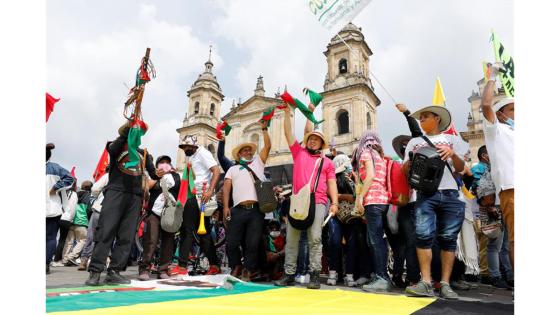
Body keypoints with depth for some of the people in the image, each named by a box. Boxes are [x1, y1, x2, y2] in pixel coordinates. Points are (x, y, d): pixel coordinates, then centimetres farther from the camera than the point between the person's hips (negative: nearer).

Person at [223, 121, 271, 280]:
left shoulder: (258, 162, 22)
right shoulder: (233, 169, 21)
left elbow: (268, 146, 12)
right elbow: (226, 187, 9)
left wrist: (264, 129, 8)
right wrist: (226, 207, -3)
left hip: (256, 209, 0)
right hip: (238, 210, 1)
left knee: (252, 243, 0)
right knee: (231, 242, 2)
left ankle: (248, 271, 15)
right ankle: (236, 267, 25)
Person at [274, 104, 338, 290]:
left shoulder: (327, 162, 18)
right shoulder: (299, 153, 19)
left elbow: (332, 183, 10)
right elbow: (288, 132, 16)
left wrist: (335, 202, -4)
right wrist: (287, 111, 13)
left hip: (318, 202, -1)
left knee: (315, 238, -8)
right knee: (291, 239, 1)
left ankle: (314, 275, -3)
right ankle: (289, 274, 7)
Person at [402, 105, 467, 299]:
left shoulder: (452, 139, 17)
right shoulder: (414, 142, 21)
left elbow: (460, 168, 9)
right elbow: (405, 170, 15)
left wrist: (452, 154, -11)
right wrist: (410, 161, -7)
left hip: (450, 194, 0)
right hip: (425, 194, 0)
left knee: (448, 238, -3)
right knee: (423, 235, -13)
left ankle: (445, 284, 3)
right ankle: (426, 283, -10)